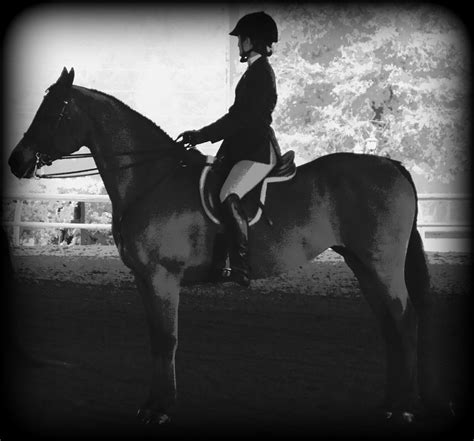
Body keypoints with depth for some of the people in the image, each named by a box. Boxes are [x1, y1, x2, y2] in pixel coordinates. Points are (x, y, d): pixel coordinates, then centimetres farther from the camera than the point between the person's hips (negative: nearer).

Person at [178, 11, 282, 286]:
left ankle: (241, 269, -32)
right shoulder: (257, 71, 21)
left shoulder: (260, 73, -11)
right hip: (245, 149, 11)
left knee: (229, 197, -30)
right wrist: (202, 135, 18)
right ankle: (214, 265, 8)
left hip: (259, 152, -11)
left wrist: (201, 136, -17)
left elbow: (242, 118, -19)